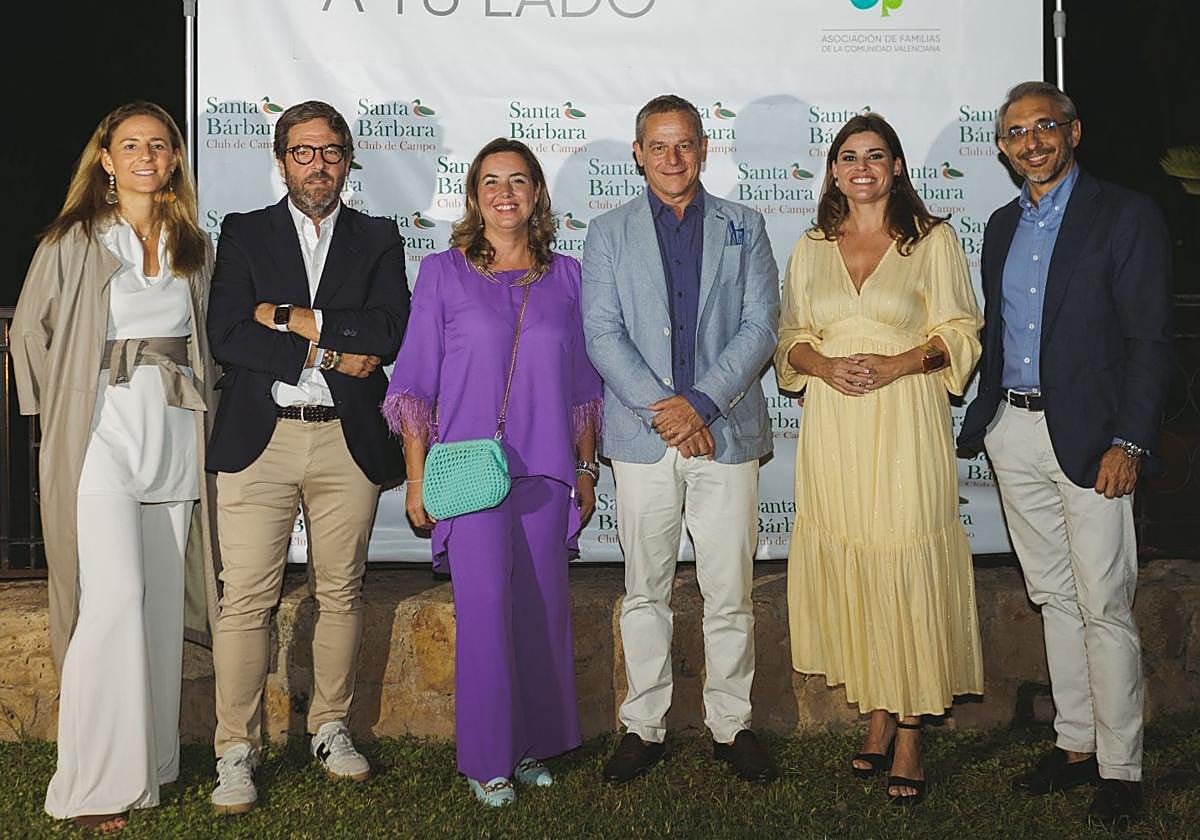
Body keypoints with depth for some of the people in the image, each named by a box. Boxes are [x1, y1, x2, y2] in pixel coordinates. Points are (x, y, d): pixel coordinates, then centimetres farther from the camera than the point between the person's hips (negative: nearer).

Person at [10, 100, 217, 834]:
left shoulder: (195, 248, 13)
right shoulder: (74, 241, 1)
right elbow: (31, 331, 6)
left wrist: (194, 399, 10)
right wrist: (59, 413, 4)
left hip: (175, 435, 4)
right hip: (101, 433, -4)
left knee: (162, 602, 7)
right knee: (114, 595, -13)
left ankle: (153, 762, 18)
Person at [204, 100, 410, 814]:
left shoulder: (378, 239, 12)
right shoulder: (245, 234, 9)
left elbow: (390, 331, -5)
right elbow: (227, 337, -4)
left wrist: (295, 318, -9)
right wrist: (328, 356, -10)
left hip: (348, 443, 2)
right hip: (258, 440, -1)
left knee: (342, 593, 9)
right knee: (246, 601, -4)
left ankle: (331, 729, 25)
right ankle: (237, 751, 6)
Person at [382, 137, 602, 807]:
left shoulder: (566, 276, 9)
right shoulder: (443, 273, 3)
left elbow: (581, 383, 14)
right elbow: (415, 381, 2)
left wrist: (586, 469, 12)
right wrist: (417, 475, -2)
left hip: (546, 472, 3)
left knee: (542, 607, 7)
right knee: (485, 608, -7)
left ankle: (532, 743, 24)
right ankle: (487, 758, 8)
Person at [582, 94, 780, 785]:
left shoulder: (743, 228, 10)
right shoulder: (609, 233, 9)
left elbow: (761, 327, 1)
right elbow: (602, 334, 0)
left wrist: (700, 402, -11)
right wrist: (661, 409, -12)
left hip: (726, 432, 0)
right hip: (642, 436, 0)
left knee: (730, 592, 3)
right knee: (646, 592, 7)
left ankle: (732, 723, 17)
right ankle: (645, 725, 18)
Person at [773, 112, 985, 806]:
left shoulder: (933, 240, 4)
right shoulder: (812, 248, 14)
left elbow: (960, 332, 1)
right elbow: (791, 337, 14)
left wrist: (897, 364, -15)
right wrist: (824, 365, -7)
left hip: (905, 429, -3)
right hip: (833, 430, 3)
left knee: (907, 572, -4)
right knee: (848, 571, 4)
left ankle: (910, 737, 5)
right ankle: (878, 719, 18)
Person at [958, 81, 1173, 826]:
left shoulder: (1125, 216, -4)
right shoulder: (1002, 226, 15)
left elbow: (1151, 339, -9)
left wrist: (1129, 442, -16)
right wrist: (981, 418, 10)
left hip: (1088, 437, -6)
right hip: (1014, 434, 6)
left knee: (1105, 605, -3)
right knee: (1055, 596, 13)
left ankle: (1121, 766, 8)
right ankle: (1076, 744, 24)